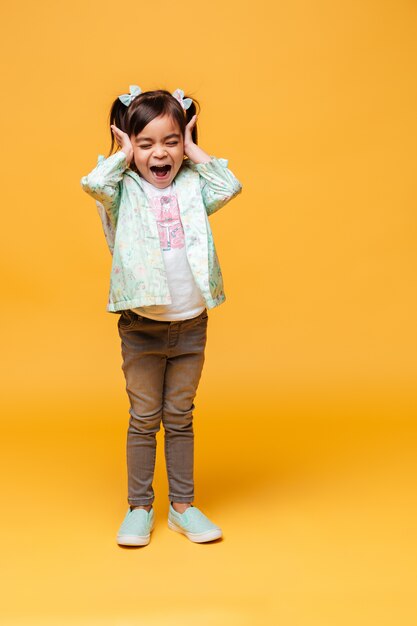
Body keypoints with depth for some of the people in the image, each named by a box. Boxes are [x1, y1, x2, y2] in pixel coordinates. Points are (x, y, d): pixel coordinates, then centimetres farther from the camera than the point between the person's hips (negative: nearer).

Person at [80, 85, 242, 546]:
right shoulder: (124, 192, -2)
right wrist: (123, 155, -8)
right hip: (141, 327, -2)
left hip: (191, 324, 2)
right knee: (144, 419, 9)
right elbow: (93, 183, -22)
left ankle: (182, 506, 26)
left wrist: (195, 151, -4)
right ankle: (139, 508, 23)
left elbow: (229, 186, -12)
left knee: (180, 418, 13)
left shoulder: (191, 187, 4)